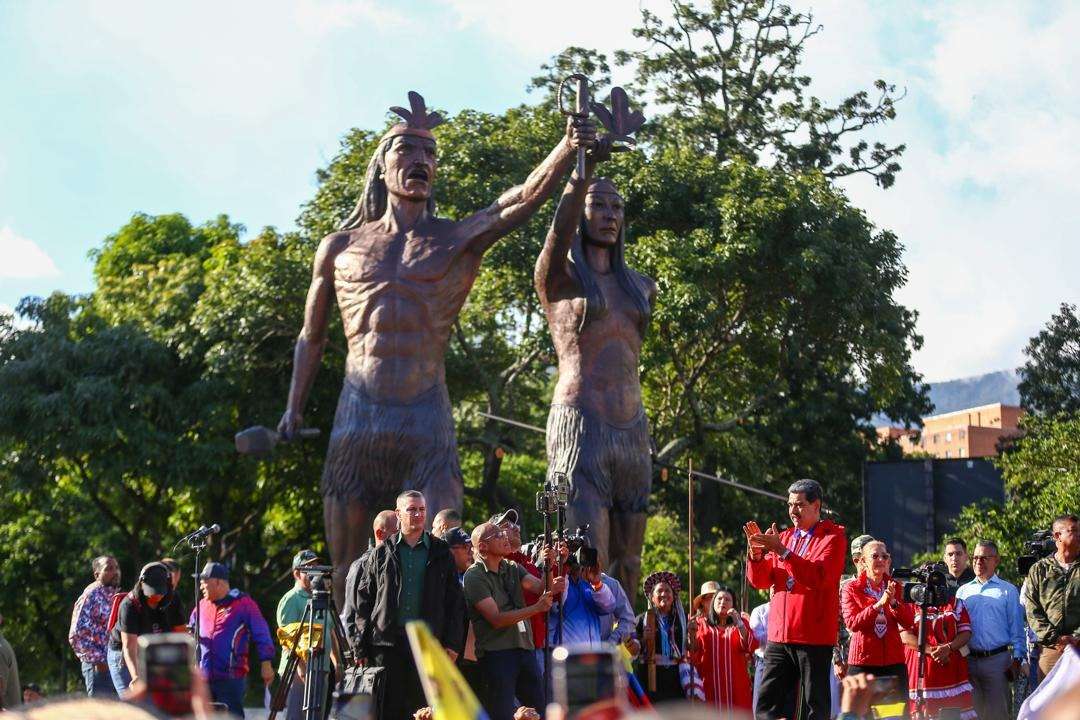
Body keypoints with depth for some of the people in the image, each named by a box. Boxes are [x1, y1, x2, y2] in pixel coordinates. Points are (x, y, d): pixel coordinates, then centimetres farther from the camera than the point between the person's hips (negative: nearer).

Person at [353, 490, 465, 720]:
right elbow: (364, 599, 9)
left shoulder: (441, 553, 10)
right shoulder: (382, 553, 10)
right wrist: (361, 645, 3)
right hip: (387, 642, 0)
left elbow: (455, 601, 8)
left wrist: (453, 643, -1)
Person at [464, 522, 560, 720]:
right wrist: (536, 608, -20)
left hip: (525, 648, 6)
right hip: (496, 653, -6)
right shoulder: (474, 576, -8)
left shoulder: (512, 568, 13)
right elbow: (496, 619, -14)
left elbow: (538, 586, -2)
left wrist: (551, 586, -25)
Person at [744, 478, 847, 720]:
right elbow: (760, 581, 12)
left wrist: (782, 551, -22)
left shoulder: (832, 537, 0)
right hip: (779, 635, 6)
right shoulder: (784, 537, 18)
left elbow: (819, 576, -17)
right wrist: (756, 553, -7)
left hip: (814, 636, -6)